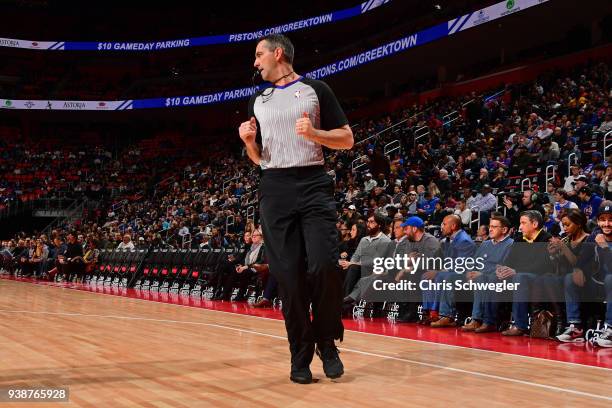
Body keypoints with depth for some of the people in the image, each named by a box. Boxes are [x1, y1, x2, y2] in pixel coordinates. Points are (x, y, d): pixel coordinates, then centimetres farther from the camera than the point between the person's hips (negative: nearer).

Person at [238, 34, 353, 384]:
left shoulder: (315, 89, 7)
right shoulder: (259, 100, 20)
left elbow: (347, 139, 4)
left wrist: (314, 133, -12)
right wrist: (249, 141, 1)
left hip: (314, 185, -3)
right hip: (275, 190, 4)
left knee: (324, 266, -15)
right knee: (289, 275, -1)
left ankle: (327, 342, 5)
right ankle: (301, 354, 7)